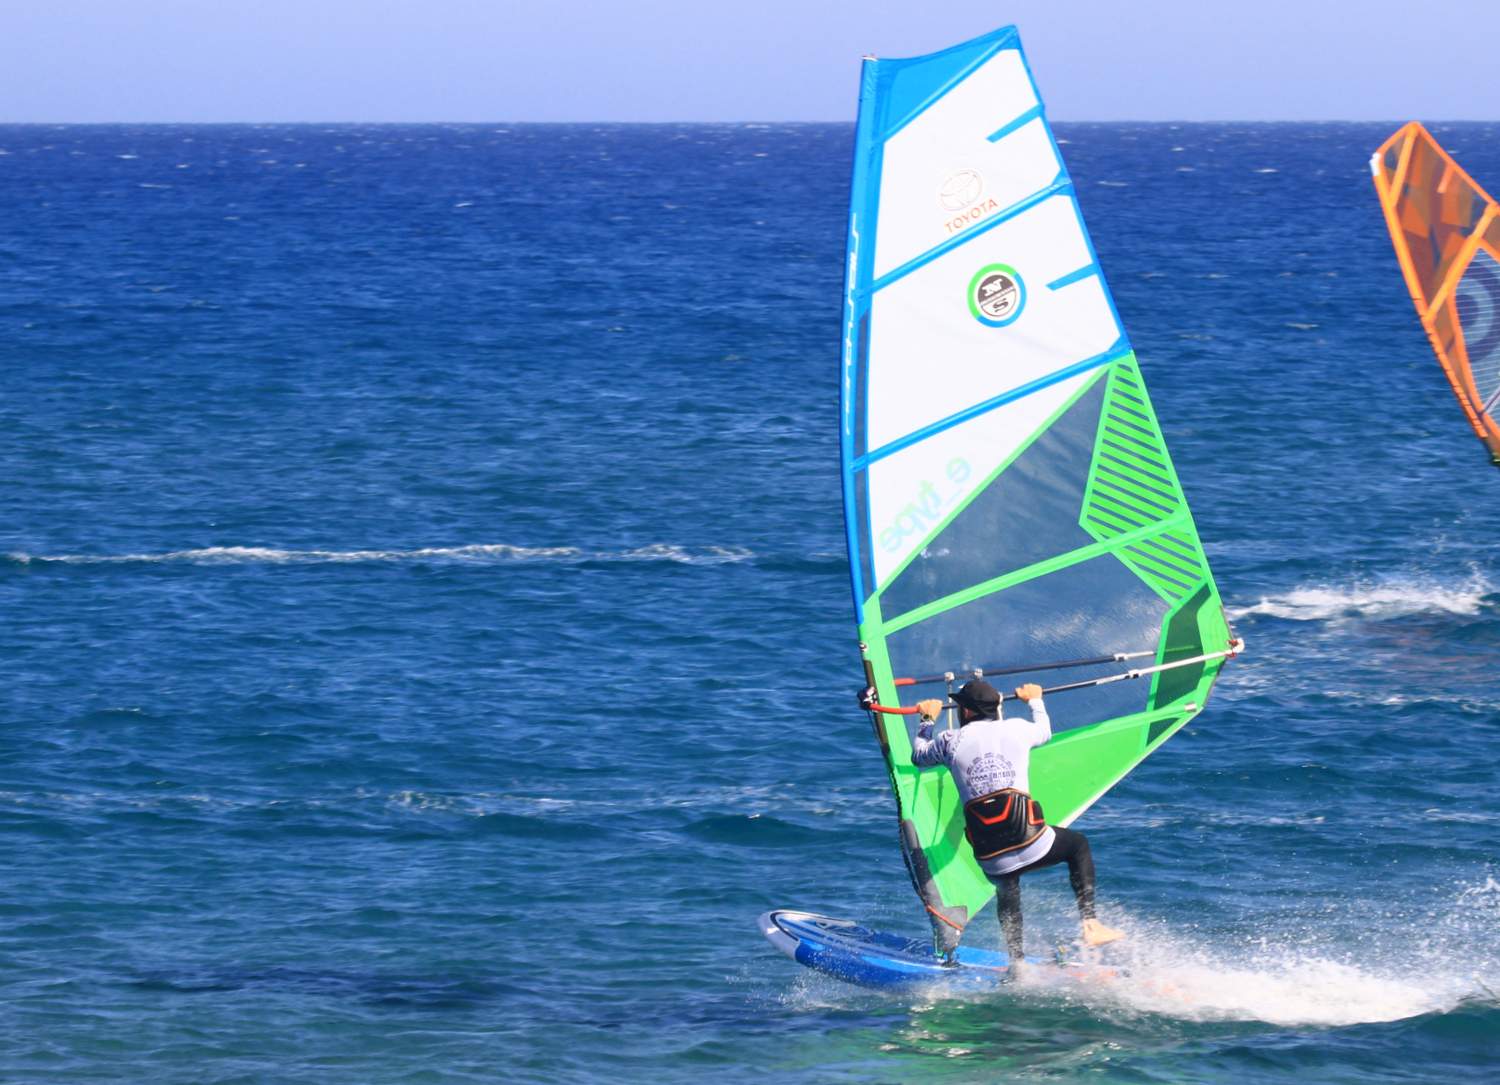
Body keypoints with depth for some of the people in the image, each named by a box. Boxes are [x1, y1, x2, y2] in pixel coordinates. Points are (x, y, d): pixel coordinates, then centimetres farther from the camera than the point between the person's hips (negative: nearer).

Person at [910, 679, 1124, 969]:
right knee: (1078, 845, 27)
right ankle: (1090, 925, 14)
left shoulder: (949, 741, 8)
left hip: (991, 857, 1)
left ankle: (1017, 962, 18)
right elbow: (1045, 732, 35)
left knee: (1006, 894, 32)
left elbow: (918, 757, 30)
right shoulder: (1016, 729, 10)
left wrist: (927, 720, 47)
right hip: (1029, 841, -1)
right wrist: (1035, 700, 54)